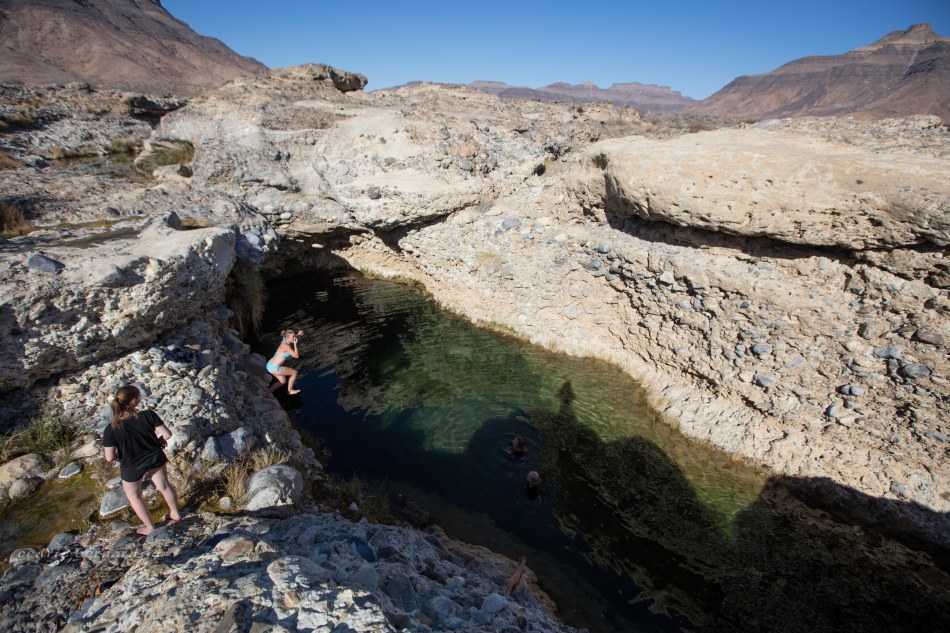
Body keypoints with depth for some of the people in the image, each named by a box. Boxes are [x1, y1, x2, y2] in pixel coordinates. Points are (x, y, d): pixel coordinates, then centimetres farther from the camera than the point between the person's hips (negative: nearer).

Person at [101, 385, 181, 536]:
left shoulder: (111, 430, -27)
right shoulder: (148, 415, -28)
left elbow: (110, 458, -21)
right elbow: (167, 434, -21)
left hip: (131, 467, -1)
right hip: (154, 458, 1)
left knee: (134, 496, 26)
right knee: (164, 486, 26)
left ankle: (150, 528, 38)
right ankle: (175, 513, 44)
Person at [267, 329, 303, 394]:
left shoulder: (285, 341, 3)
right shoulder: (286, 346, -24)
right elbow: (296, 356, -24)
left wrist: (298, 334, 12)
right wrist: (295, 344, -20)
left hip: (270, 365, 10)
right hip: (274, 368, -10)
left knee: (283, 381, 26)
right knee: (294, 372, 3)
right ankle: (290, 390, 18)